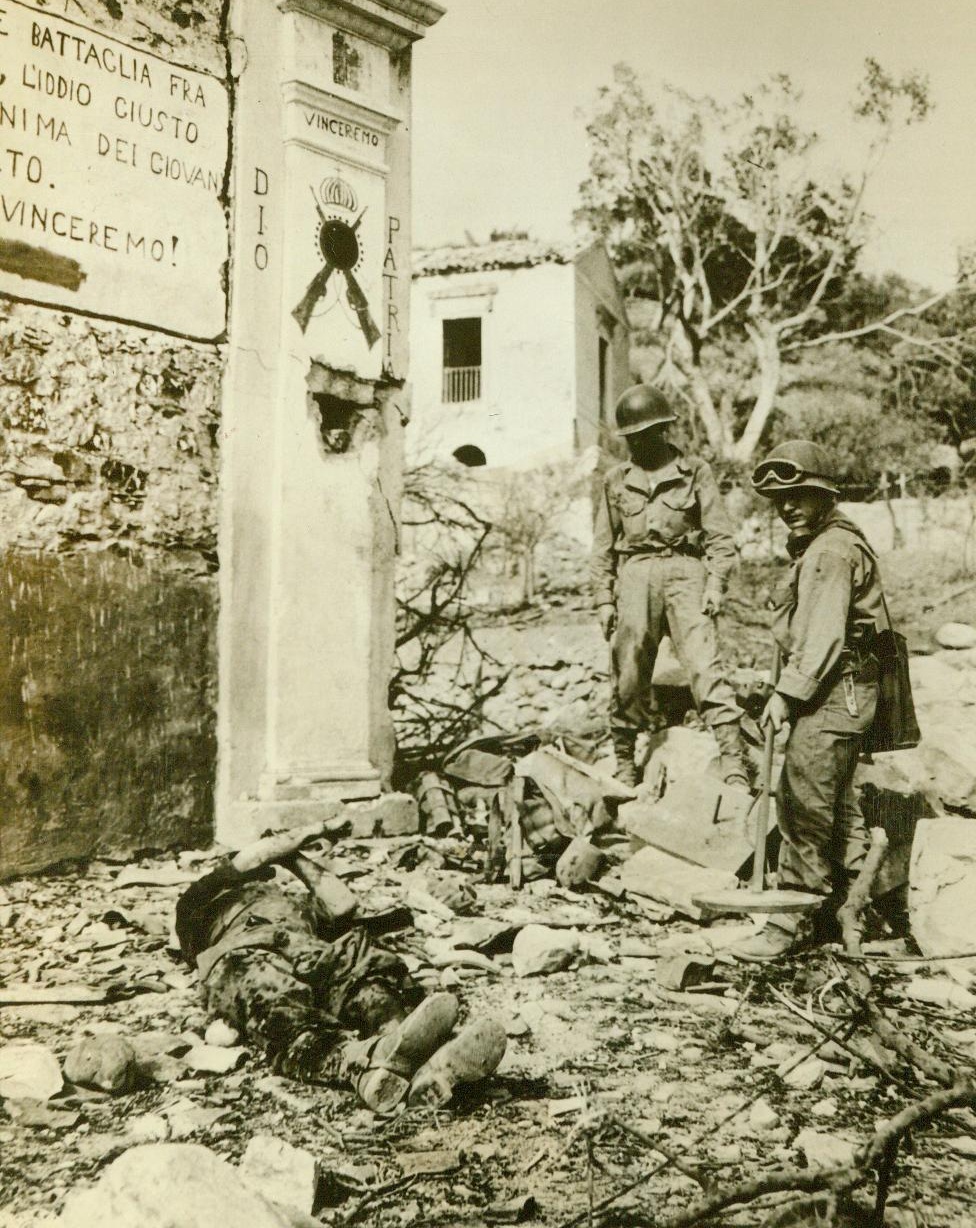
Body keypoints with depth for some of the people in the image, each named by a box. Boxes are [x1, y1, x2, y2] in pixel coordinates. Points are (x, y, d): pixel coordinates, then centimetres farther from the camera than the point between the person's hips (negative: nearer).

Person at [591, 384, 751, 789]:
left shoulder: (695, 472, 8)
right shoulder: (616, 481, 15)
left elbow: (719, 535, 5)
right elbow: (603, 547, 16)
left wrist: (715, 582, -6)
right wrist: (604, 599, 9)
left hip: (684, 570, -2)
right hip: (635, 574, 2)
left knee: (704, 665, -14)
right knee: (628, 672, 2)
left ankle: (733, 762, -16)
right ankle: (624, 763, 15)